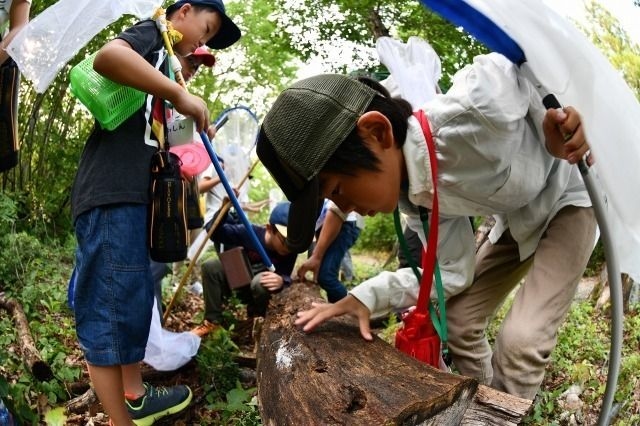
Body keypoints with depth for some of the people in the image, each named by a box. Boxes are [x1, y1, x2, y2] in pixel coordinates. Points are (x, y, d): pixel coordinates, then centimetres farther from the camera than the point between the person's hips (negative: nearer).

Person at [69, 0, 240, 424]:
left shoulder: (164, 61, 27)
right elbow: (106, 56, -23)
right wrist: (179, 93, -21)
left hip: (131, 196, 10)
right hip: (110, 196, -10)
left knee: (134, 301, 18)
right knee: (108, 310, -6)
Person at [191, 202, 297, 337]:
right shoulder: (249, 233, -24)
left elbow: (286, 275, -19)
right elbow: (215, 233, -20)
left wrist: (281, 280, -44)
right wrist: (224, 208, -38)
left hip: (259, 289, -1)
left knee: (260, 282, -37)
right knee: (210, 266, -25)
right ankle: (212, 321, -13)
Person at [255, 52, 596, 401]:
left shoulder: (475, 110, -41)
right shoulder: (414, 193, -18)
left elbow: (516, 66, -19)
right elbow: (453, 271, -8)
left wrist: (554, 132, -28)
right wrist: (367, 297, -18)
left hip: (566, 203, -6)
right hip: (518, 221, 6)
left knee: (520, 341, -17)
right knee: (459, 321, 6)